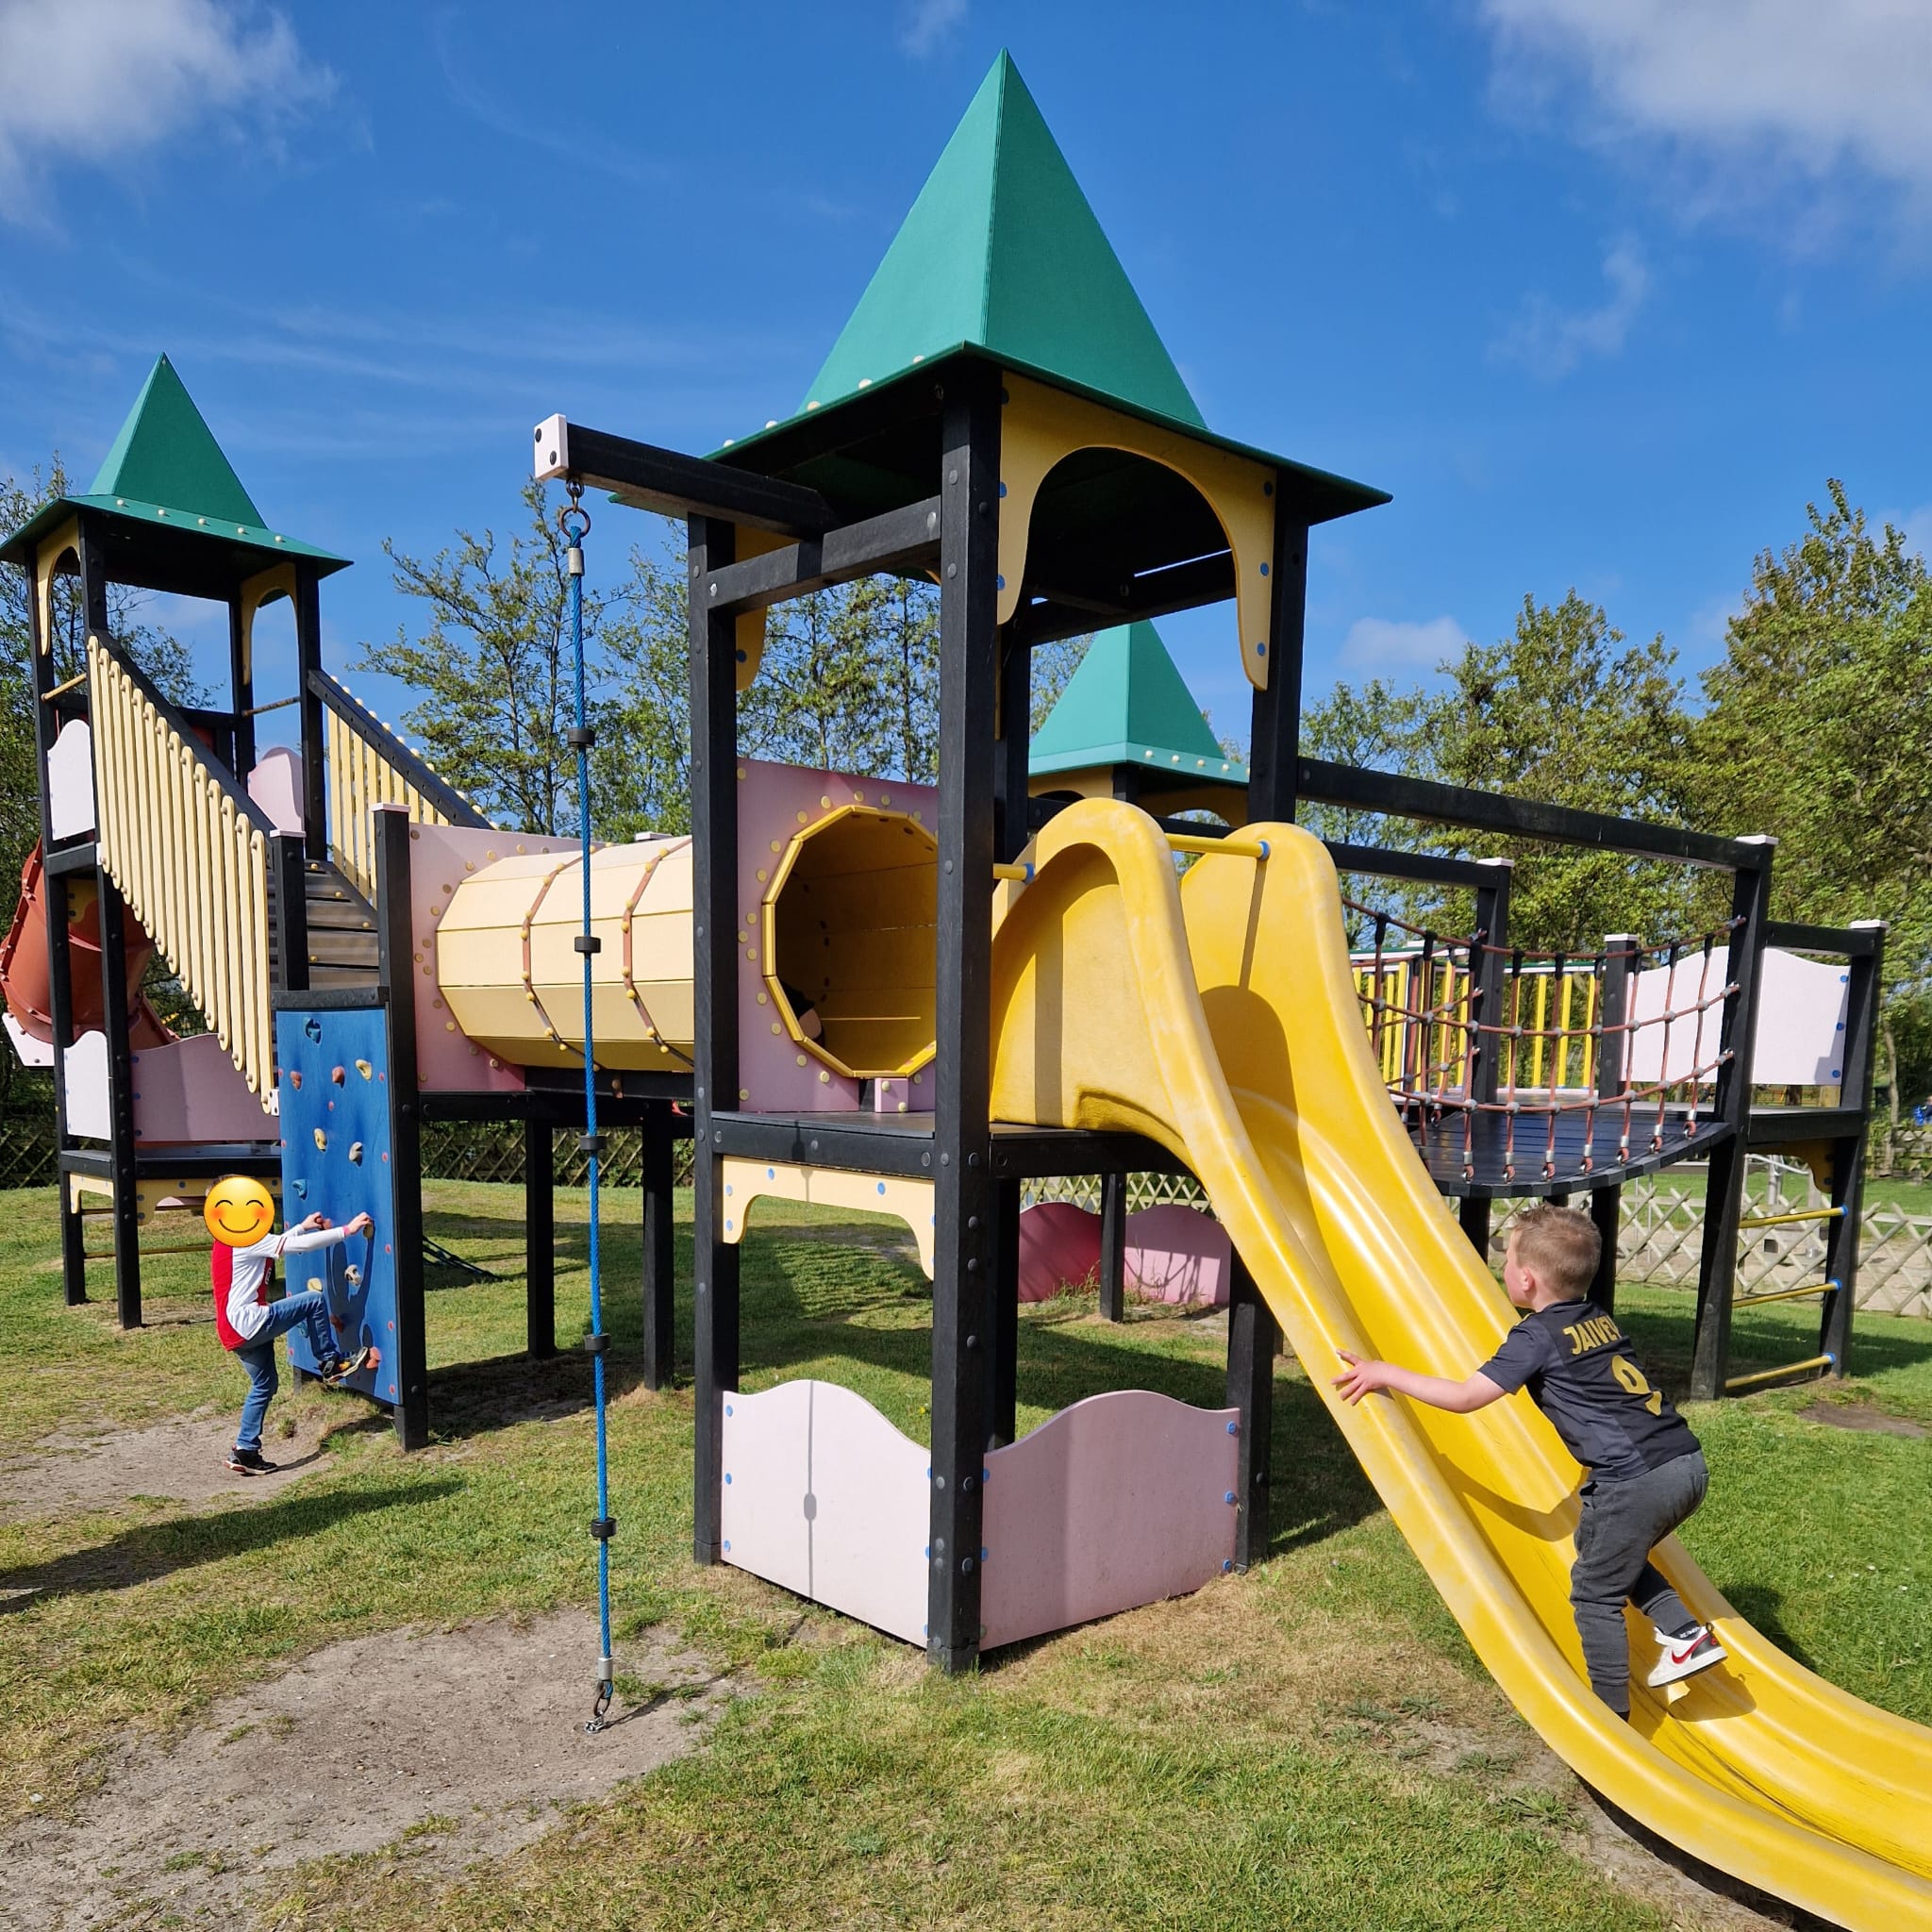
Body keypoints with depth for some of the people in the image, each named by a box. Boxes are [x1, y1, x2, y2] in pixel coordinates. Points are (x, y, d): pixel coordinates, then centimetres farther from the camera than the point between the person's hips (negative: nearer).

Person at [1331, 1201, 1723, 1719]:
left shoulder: (1536, 1336, -8)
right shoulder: (1598, 1319, 15)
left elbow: (1465, 1397, -11)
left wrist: (1386, 1374, -4)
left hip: (1637, 1481, -8)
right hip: (1688, 1462, 8)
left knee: (1595, 1592, 9)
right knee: (1616, 1559, 29)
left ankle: (1610, 1711, 17)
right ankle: (1686, 1634, 22)